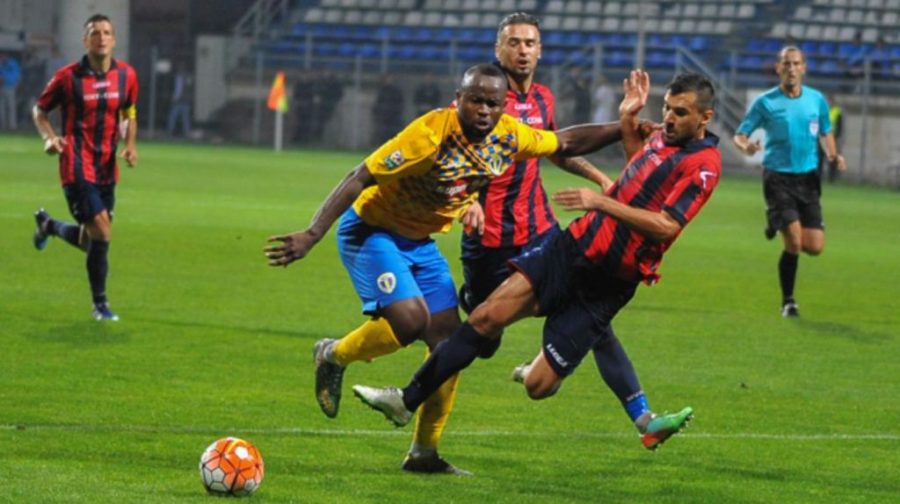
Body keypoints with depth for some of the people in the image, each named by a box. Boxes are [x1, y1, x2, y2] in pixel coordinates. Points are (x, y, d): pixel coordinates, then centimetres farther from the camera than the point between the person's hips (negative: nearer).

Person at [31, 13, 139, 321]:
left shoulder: (126, 75, 2)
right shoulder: (68, 76, -9)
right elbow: (40, 110, 4)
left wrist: (130, 145, 2)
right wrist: (50, 138, -14)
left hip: (107, 166, 5)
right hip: (77, 166, -5)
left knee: (92, 239, 11)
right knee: (101, 233, -14)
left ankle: (48, 225, 42)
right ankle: (100, 305, 0)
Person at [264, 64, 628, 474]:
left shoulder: (509, 136, -9)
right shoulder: (431, 133, -30)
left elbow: (566, 143, 10)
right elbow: (360, 179, -30)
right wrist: (311, 236, -35)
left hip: (420, 241, 7)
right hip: (372, 230, -7)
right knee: (410, 319, -26)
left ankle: (424, 453, 12)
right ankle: (333, 356, 3)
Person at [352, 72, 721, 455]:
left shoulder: (703, 164, -14)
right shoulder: (663, 138, 11)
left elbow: (665, 226, -25)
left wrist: (601, 202, -27)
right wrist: (627, 119, 23)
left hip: (606, 284, -7)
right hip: (574, 245, 7)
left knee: (538, 386, -9)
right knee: (487, 316, -7)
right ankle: (407, 400, -2)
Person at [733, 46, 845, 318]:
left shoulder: (817, 100, 6)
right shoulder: (765, 102, -3)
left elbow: (826, 131, 21)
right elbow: (740, 135, 0)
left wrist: (833, 154, 1)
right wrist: (745, 146, -24)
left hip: (808, 178, 3)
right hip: (778, 177, -3)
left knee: (814, 246, -4)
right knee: (794, 243, -16)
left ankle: (778, 226, 30)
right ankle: (788, 301, 4)